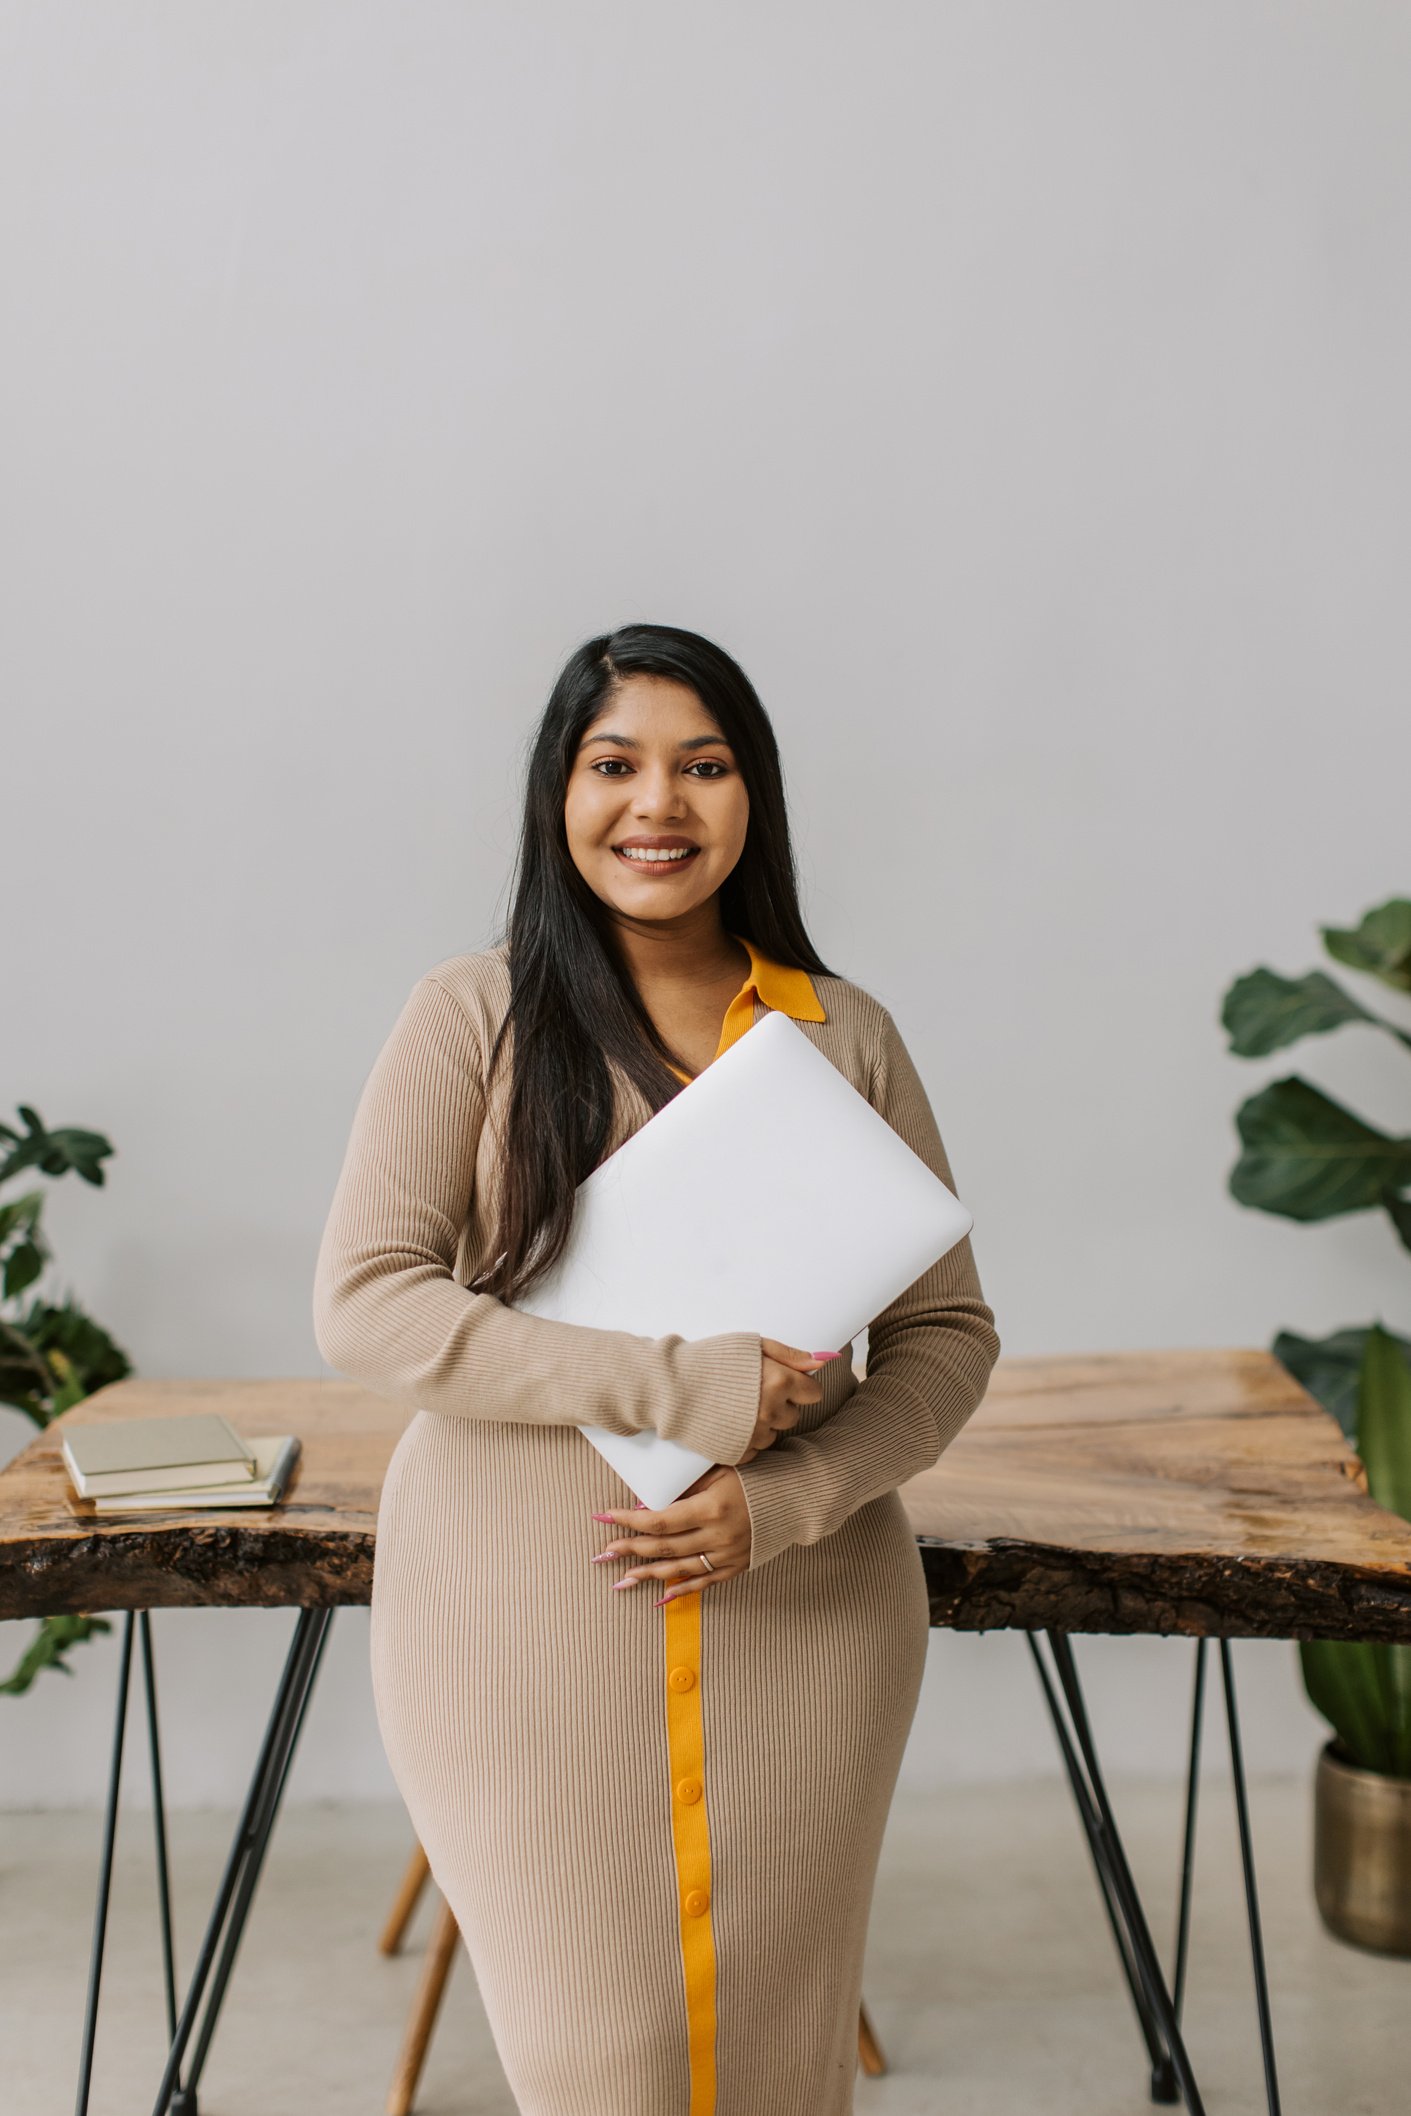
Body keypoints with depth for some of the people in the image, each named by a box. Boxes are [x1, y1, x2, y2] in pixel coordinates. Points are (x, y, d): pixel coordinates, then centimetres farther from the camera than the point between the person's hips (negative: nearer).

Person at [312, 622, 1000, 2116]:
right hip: (520, 1624, -2)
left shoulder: (844, 1036, 4)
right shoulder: (478, 1013, -3)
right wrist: (692, 1391, -18)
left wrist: (785, 1501, -13)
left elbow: (948, 1332, 5)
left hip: (797, 1619, 2)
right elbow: (364, 1305, -11)